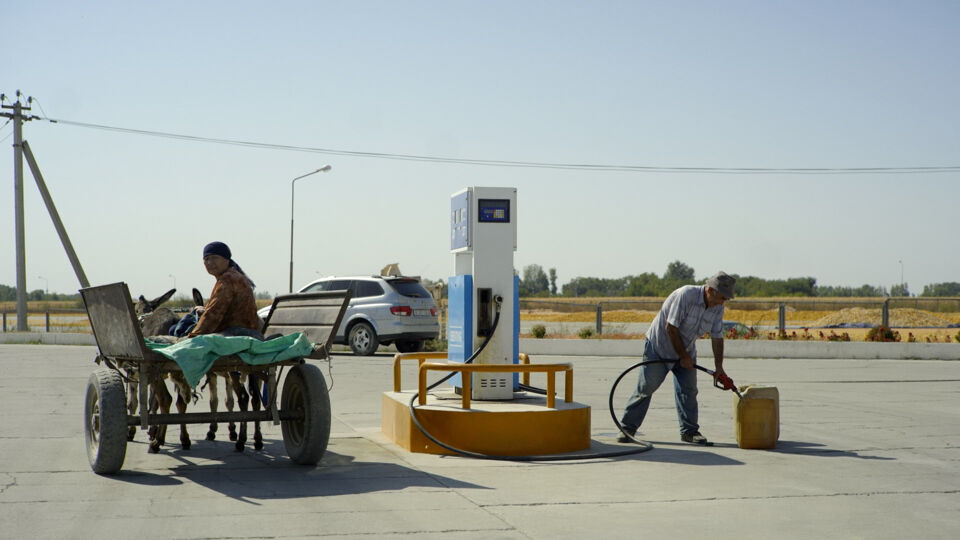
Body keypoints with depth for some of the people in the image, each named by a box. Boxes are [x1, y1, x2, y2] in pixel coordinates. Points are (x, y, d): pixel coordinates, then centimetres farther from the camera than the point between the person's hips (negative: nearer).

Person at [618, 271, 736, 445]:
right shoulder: (686, 295, -29)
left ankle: (689, 431, 9)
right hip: (659, 345, -6)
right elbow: (671, 328, -26)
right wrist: (683, 356, -19)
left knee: (688, 390, 0)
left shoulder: (717, 307, -6)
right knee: (645, 387, -4)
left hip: (685, 350, 6)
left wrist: (719, 367, -5)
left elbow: (717, 337, 1)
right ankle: (627, 428, 4)